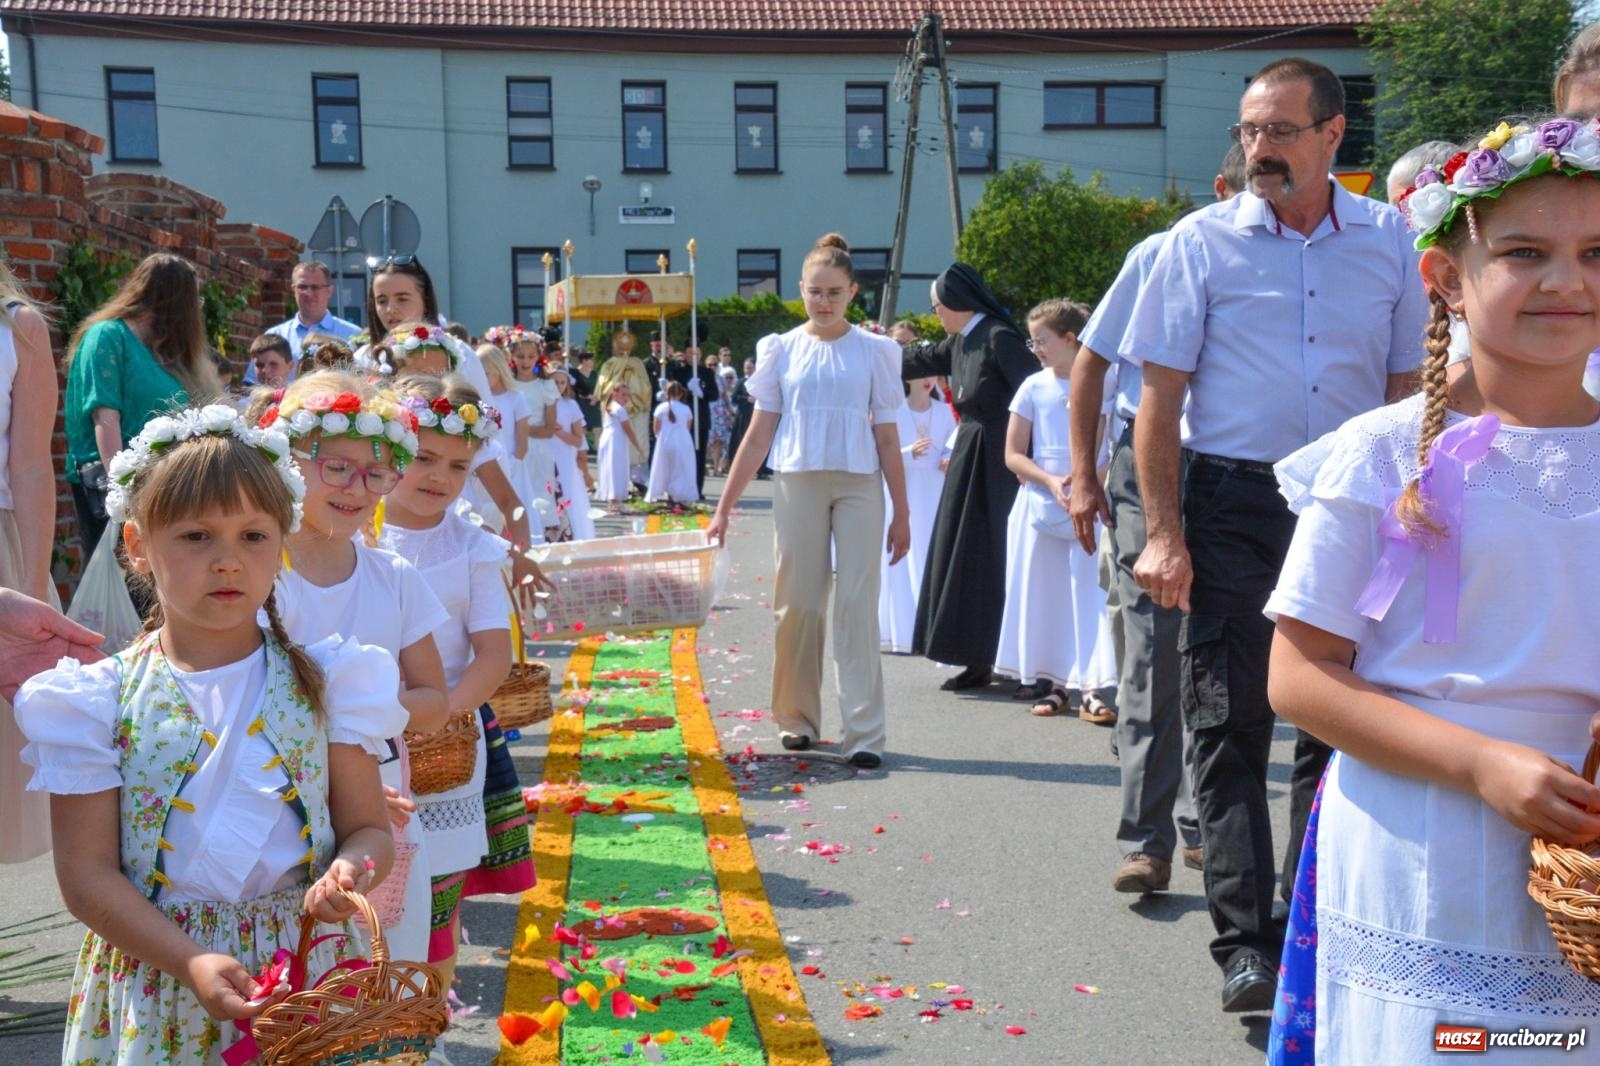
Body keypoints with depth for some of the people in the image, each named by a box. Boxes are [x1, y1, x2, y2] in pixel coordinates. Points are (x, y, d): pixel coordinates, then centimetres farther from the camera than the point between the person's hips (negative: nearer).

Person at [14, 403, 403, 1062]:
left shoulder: (323, 681, -1)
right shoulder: (100, 700, -4)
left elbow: (368, 828, 2)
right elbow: (87, 875, -5)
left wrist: (349, 869, -21)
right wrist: (193, 963, -17)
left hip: (305, 976, 1)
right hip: (155, 980, 0)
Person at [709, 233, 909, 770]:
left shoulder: (873, 350, 5)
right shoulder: (782, 349, 6)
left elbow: (887, 437, 5)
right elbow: (759, 433, 6)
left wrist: (901, 511, 3)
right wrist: (723, 507, 1)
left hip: (859, 485, -1)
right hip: (798, 484, 1)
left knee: (857, 606, -4)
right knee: (798, 604, 4)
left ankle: (863, 732, -2)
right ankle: (798, 720, 19)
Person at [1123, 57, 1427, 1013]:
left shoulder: (1390, 241, 5)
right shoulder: (1205, 241, -1)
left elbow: (1408, 388, 8)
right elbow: (1162, 396, -3)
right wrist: (1164, 533, -9)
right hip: (1234, 503, -2)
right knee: (1230, 724, -2)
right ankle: (1246, 943, 6)